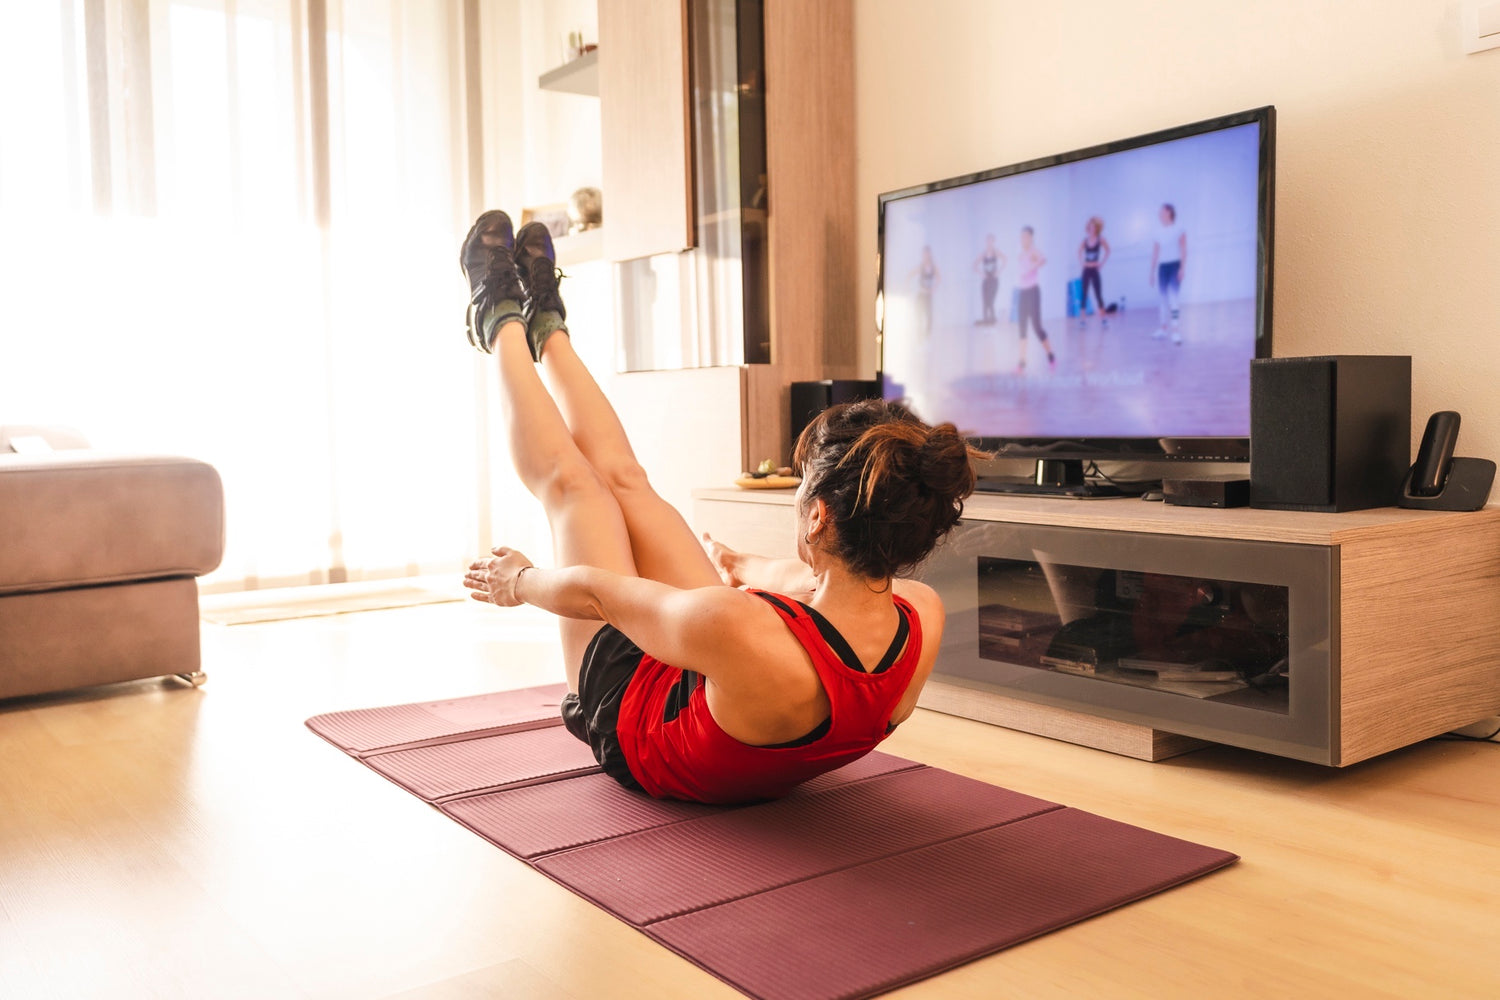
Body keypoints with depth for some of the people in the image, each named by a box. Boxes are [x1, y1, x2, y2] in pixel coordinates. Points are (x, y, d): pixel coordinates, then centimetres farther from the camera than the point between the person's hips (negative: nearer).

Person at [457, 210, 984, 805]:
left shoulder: (736, 628, -47)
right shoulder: (924, 620, -28)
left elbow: (594, 593, -25)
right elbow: (813, 579, -3)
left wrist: (517, 581, -2)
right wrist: (740, 566, 20)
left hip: (634, 731, -4)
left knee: (571, 482, 10)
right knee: (623, 479, 14)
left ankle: (501, 326, 35)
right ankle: (546, 328, 39)